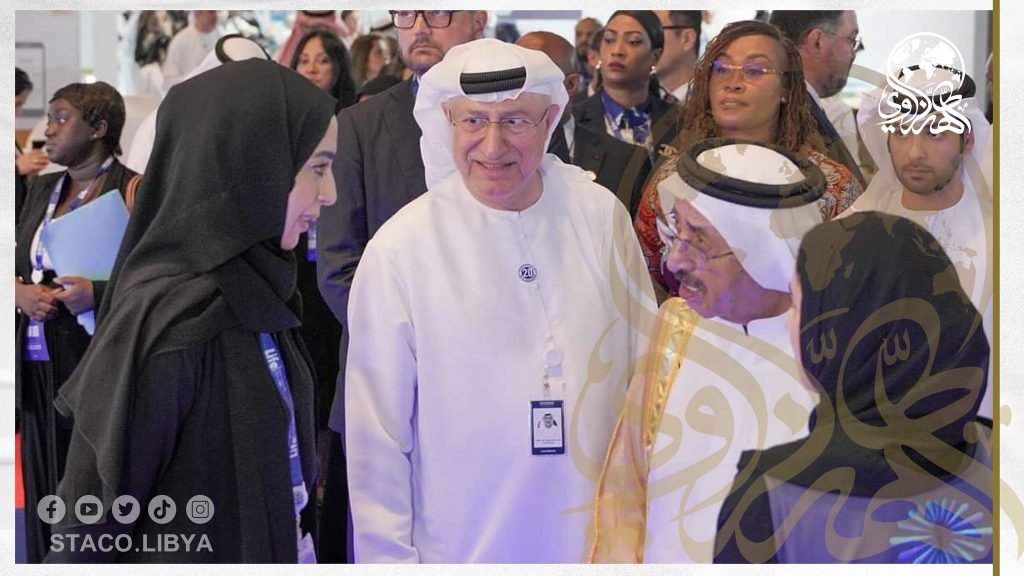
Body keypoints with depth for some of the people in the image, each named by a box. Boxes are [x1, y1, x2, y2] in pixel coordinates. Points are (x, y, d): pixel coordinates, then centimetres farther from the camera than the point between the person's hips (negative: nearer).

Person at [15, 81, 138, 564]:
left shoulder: (132, 191, -6)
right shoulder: (42, 190, 16)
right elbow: (16, 265, 21)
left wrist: (97, 293, -23)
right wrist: (19, 291, -1)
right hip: (39, 365, 7)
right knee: (45, 498, 8)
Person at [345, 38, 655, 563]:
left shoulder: (599, 214, -5)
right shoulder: (399, 249, -13)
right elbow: (375, 434, -8)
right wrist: (389, 557, -6)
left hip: (603, 536, 3)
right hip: (462, 548, -3)